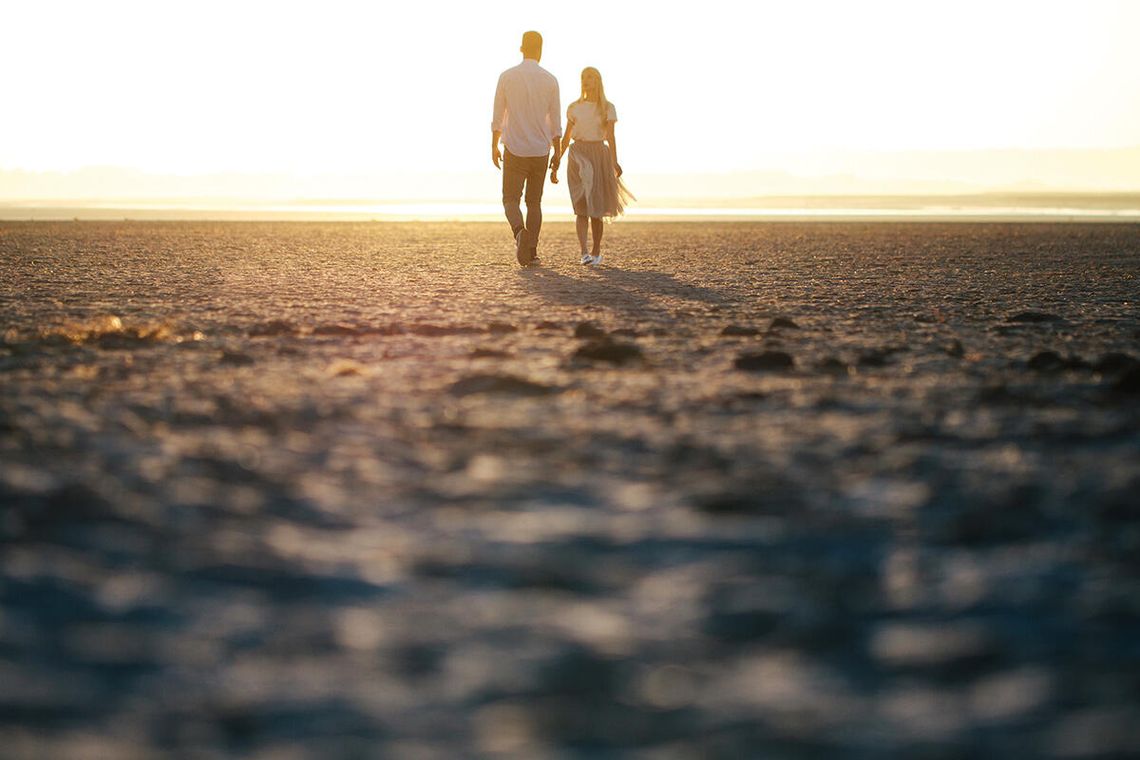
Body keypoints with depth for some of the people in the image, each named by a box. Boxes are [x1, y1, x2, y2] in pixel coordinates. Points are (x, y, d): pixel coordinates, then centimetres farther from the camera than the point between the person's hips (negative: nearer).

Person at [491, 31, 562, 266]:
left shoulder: (506, 77, -3)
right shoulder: (550, 80, -2)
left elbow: (497, 116, 0)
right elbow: (556, 122, 0)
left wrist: (494, 147, 9)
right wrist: (557, 153, 8)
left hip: (515, 151, -1)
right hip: (540, 150, 1)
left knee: (510, 201, 2)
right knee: (534, 202, 14)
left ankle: (520, 232, -28)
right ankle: (531, 251, 11)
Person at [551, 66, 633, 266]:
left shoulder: (608, 108, 3)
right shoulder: (574, 107, 9)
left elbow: (610, 137, -8)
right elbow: (566, 138, 12)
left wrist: (615, 162, -21)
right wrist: (555, 164, 9)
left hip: (599, 155, -1)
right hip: (578, 155, 1)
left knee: (596, 208, 6)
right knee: (582, 205, -13)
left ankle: (596, 252, 22)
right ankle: (584, 252, -21)